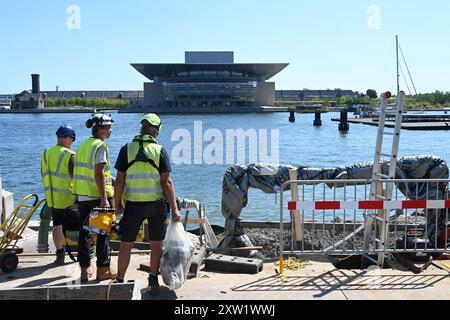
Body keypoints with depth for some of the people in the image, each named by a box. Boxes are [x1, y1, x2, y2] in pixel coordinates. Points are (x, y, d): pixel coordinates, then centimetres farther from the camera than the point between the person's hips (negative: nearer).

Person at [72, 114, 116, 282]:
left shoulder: (83, 145, 13)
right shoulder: (101, 146, -11)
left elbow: (79, 172, 16)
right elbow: (99, 174, -19)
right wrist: (104, 198, -21)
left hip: (83, 196, 7)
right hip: (98, 195, -7)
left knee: (84, 232, 10)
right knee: (103, 233, 1)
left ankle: (85, 270, 15)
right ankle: (103, 270, 5)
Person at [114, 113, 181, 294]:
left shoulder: (127, 149, -3)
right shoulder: (160, 150, -4)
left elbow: (119, 180, -4)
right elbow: (166, 182, -8)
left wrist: (118, 204, 8)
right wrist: (174, 208, -4)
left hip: (133, 204, 0)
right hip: (157, 204, 0)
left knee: (126, 244, 11)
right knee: (156, 243, 12)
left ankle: (120, 281, 19)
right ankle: (153, 281, 16)